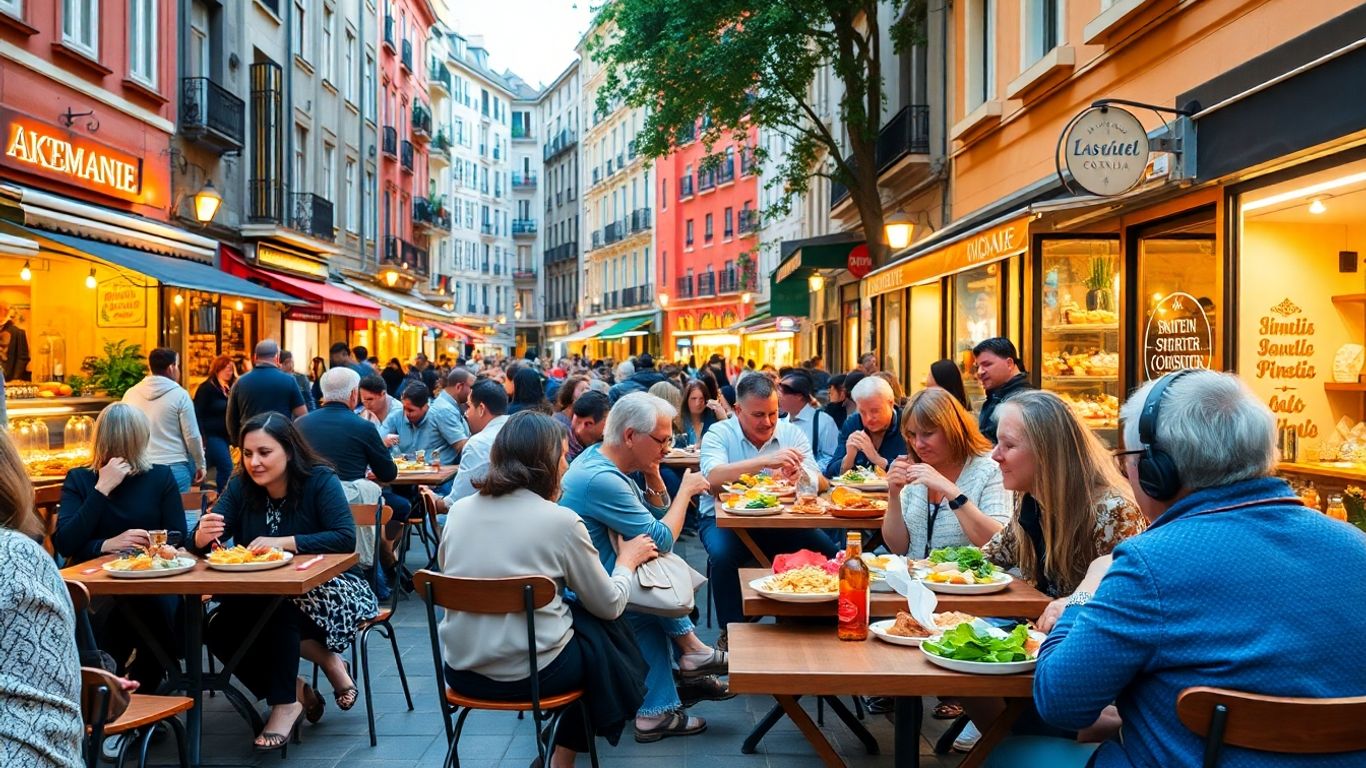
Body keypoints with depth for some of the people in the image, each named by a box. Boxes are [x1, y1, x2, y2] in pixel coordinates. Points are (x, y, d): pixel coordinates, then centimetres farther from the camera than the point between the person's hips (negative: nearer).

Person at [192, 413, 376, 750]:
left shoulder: (320, 481, -14)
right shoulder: (241, 486, 0)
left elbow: (345, 539, -24)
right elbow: (201, 542, -7)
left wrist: (284, 543, -31)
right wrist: (204, 535, -32)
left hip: (328, 587, -6)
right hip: (261, 600, 6)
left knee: (279, 611, -33)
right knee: (217, 630, -17)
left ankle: (286, 704, -14)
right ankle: (328, 662, -12)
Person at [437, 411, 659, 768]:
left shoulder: (459, 510, 0)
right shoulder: (562, 521, -13)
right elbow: (609, 607, -4)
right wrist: (627, 561, 15)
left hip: (461, 671, 5)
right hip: (530, 673, -5)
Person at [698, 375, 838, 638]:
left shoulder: (791, 433, 4)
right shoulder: (719, 434, -5)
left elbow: (820, 483, -6)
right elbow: (713, 477, -25)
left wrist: (801, 476, -31)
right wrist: (765, 461, -34)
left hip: (779, 521, 3)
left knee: (826, 551, -17)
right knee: (723, 556, -32)